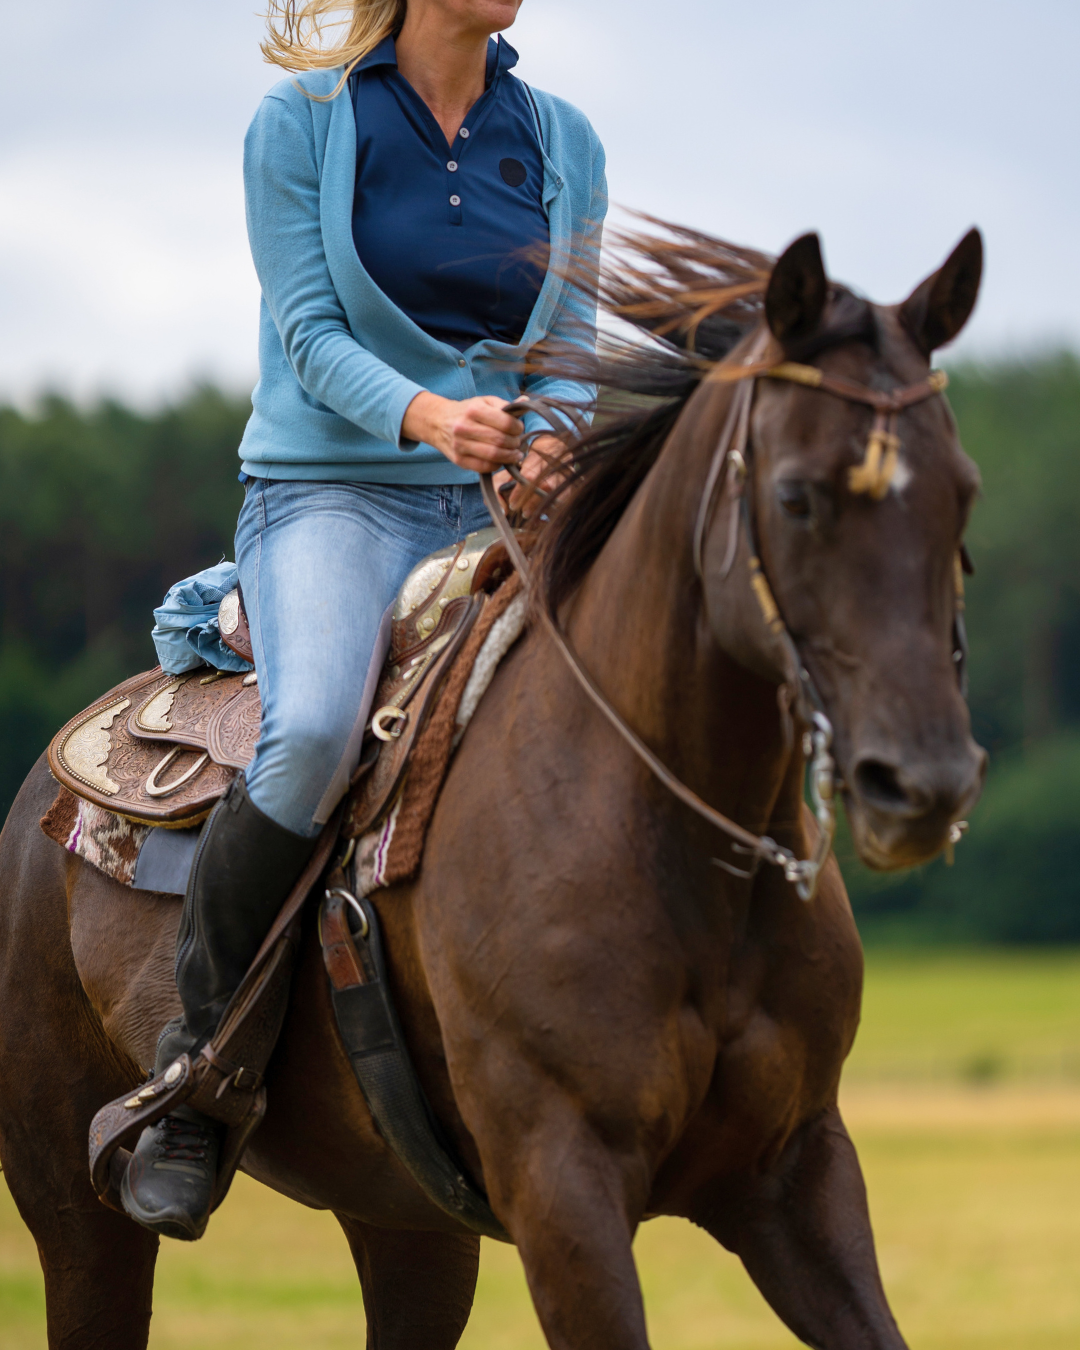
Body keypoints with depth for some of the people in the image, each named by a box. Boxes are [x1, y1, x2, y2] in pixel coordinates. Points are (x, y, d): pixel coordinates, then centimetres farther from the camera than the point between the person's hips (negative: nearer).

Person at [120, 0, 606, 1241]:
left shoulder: (563, 145, 11)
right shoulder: (299, 126, -1)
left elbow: (572, 346, 10)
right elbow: (312, 333, -8)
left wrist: (547, 447, -13)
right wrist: (425, 414, -27)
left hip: (499, 506, 4)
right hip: (331, 495, -4)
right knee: (313, 731, -33)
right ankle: (198, 1060, -16)